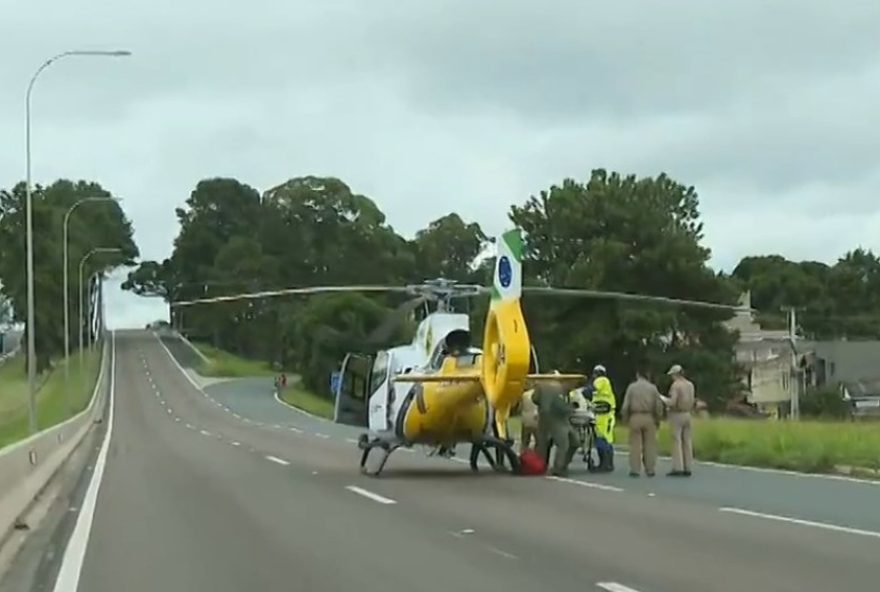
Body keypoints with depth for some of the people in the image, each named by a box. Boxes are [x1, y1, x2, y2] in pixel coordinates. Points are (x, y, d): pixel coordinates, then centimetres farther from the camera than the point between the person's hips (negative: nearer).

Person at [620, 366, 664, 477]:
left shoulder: (632, 387, -2)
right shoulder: (652, 387, 2)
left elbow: (625, 405, -3)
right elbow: (659, 405, 2)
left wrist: (625, 418, 10)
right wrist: (658, 419, 14)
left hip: (635, 418, -1)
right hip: (649, 417, 1)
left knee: (635, 444, 2)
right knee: (650, 445, 5)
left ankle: (635, 469, 0)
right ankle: (650, 469, 6)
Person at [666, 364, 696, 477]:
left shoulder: (675, 385, -14)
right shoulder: (690, 385, 7)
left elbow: (672, 402, -20)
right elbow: (692, 401, 10)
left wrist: (665, 401, -2)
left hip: (676, 415, -7)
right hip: (687, 414, 7)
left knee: (677, 441, -5)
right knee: (687, 441, 7)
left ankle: (677, 468, -8)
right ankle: (687, 468, 8)